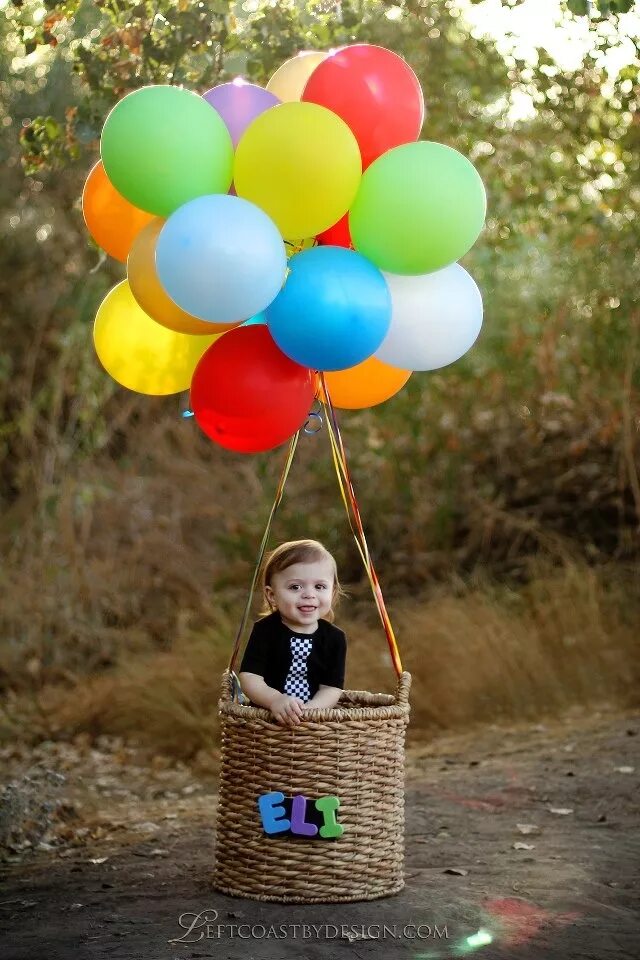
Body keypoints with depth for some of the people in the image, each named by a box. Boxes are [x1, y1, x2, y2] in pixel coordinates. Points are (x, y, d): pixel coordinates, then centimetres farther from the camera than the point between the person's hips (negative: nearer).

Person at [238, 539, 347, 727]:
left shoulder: (334, 638, 2)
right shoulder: (265, 630, -2)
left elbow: (331, 688, -2)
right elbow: (249, 678, -8)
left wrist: (311, 708, -22)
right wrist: (276, 700, -26)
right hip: (265, 717, -1)